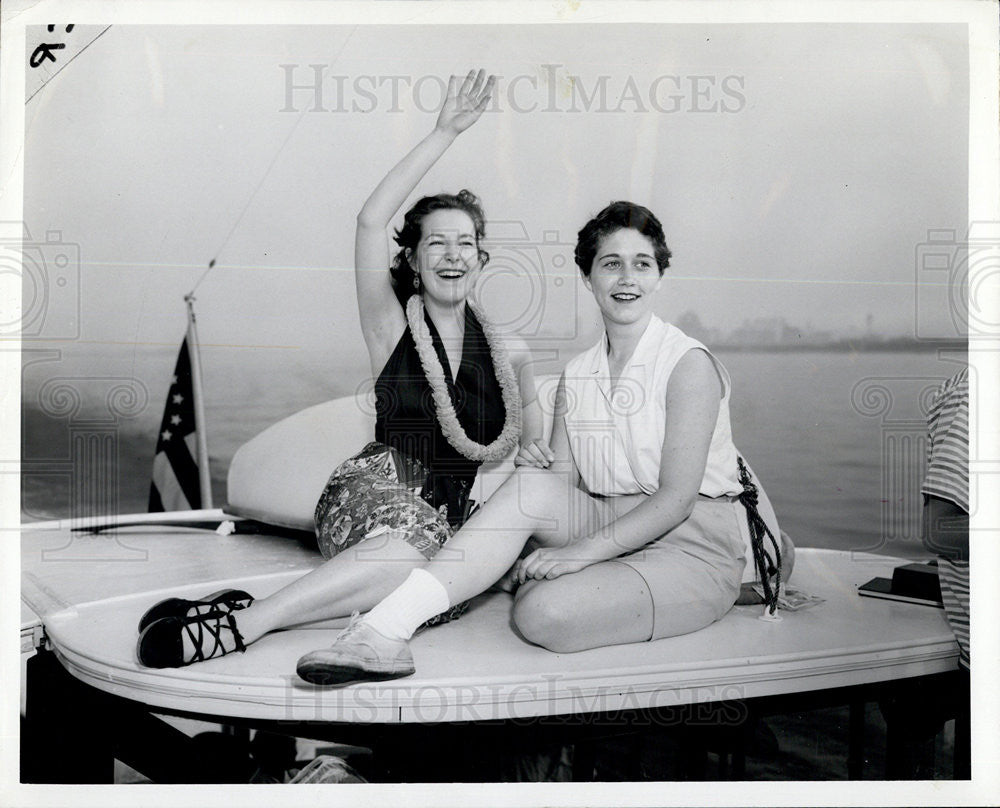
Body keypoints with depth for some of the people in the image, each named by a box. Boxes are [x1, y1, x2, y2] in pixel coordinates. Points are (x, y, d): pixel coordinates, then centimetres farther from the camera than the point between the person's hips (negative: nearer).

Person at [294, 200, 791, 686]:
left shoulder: (689, 363, -10)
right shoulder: (577, 375, 10)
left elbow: (676, 498, -17)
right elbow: (565, 485, 5)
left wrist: (580, 551, -25)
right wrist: (540, 465, -20)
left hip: (693, 544, -4)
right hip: (611, 528, 5)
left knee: (544, 613, -33)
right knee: (533, 484, -27)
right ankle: (387, 628, -31)